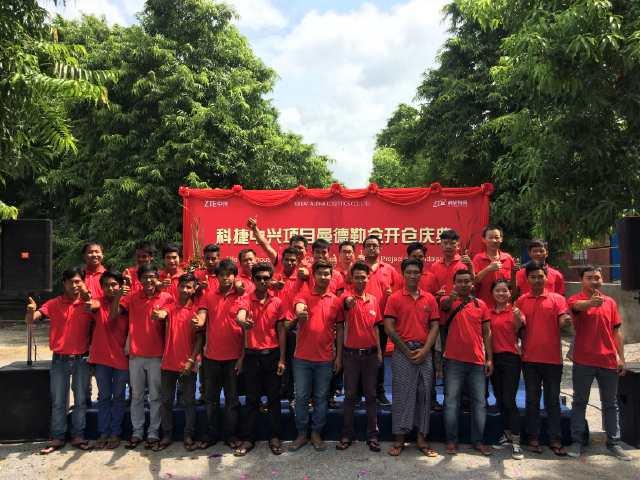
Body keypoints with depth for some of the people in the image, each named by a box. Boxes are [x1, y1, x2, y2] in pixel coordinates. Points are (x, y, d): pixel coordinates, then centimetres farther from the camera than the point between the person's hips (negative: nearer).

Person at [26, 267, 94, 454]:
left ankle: (78, 436, 19)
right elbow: (30, 320, -9)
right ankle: (57, 438, 18)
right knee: (58, 402, 8)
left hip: (81, 359, 0)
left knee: (80, 401, 8)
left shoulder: (87, 303, -2)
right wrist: (31, 311, -34)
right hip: (60, 360, 0)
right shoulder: (54, 304, -3)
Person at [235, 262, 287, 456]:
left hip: (272, 354, 1)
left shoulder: (277, 302, 0)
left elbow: (281, 331, 3)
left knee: (274, 398, 8)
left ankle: (275, 437, 20)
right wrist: (242, 322, -51)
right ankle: (249, 438, 20)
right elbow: (240, 316, -26)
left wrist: (282, 359, -1)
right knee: (252, 399, 9)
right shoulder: (246, 300, -4)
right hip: (252, 355, -1)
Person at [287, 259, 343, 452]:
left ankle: (316, 434, 25)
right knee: (301, 396, 8)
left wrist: (339, 356, 4)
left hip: (325, 358, 1)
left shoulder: (336, 301, 3)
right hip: (302, 357, -1)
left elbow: (339, 330, 7)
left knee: (321, 397, 10)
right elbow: (299, 308, -27)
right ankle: (301, 434, 23)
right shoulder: (304, 296, -3)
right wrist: (300, 313, -51)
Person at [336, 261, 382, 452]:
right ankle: (347, 434, 19)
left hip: (370, 354, 3)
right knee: (350, 396, 8)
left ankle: (373, 435, 19)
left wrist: (379, 351, 9)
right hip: (351, 354, -3)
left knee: (371, 395, 10)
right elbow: (345, 302, -34)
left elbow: (375, 327, 13)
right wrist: (349, 301, -58)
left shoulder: (373, 300, 7)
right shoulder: (346, 296, -7)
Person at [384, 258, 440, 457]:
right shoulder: (395, 298, -1)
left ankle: (421, 438, 18)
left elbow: (434, 326, 5)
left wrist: (425, 349, -8)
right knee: (401, 394, 1)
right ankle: (399, 438, 10)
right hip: (402, 352, -3)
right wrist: (407, 350, -8)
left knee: (424, 394, 7)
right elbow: (389, 328, -5)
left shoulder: (429, 299, 7)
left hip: (424, 353, 3)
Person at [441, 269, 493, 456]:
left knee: (479, 402, 8)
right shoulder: (450, 301, 1)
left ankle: (478, 440, 20)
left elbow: (487, 333, 10)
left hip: (477, 361, 3)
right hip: (454, 361, -3)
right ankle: (451, 440, 12)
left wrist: (489, 358, 4)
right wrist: (452, 296, -47)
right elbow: (444, 305, -25)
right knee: (451, 401, 3)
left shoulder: (481, 305, 8)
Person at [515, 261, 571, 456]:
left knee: (553, 400, 7)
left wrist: (565, 321, -30)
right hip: (530, 358, 1)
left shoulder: (557, 299, 2)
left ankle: (555, 440, 15)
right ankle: (533, 438, 18)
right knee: (532, 399, 9)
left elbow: (562, 323, -8)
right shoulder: (521, 301, 6)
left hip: (552, 358, -1)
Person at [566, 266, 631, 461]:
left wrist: (621, 357, 6)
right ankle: (577, 441, 14)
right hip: (583, 362, -4)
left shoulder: (610, 302, 8)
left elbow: (616, 332, 11)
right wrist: (591, 302, -54)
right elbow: (578, 306, -31)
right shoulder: (576, 299, -5)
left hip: (608, 361, 4)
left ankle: (614, 442, 23)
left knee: (610, 404, 13)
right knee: (579, 402, 6)